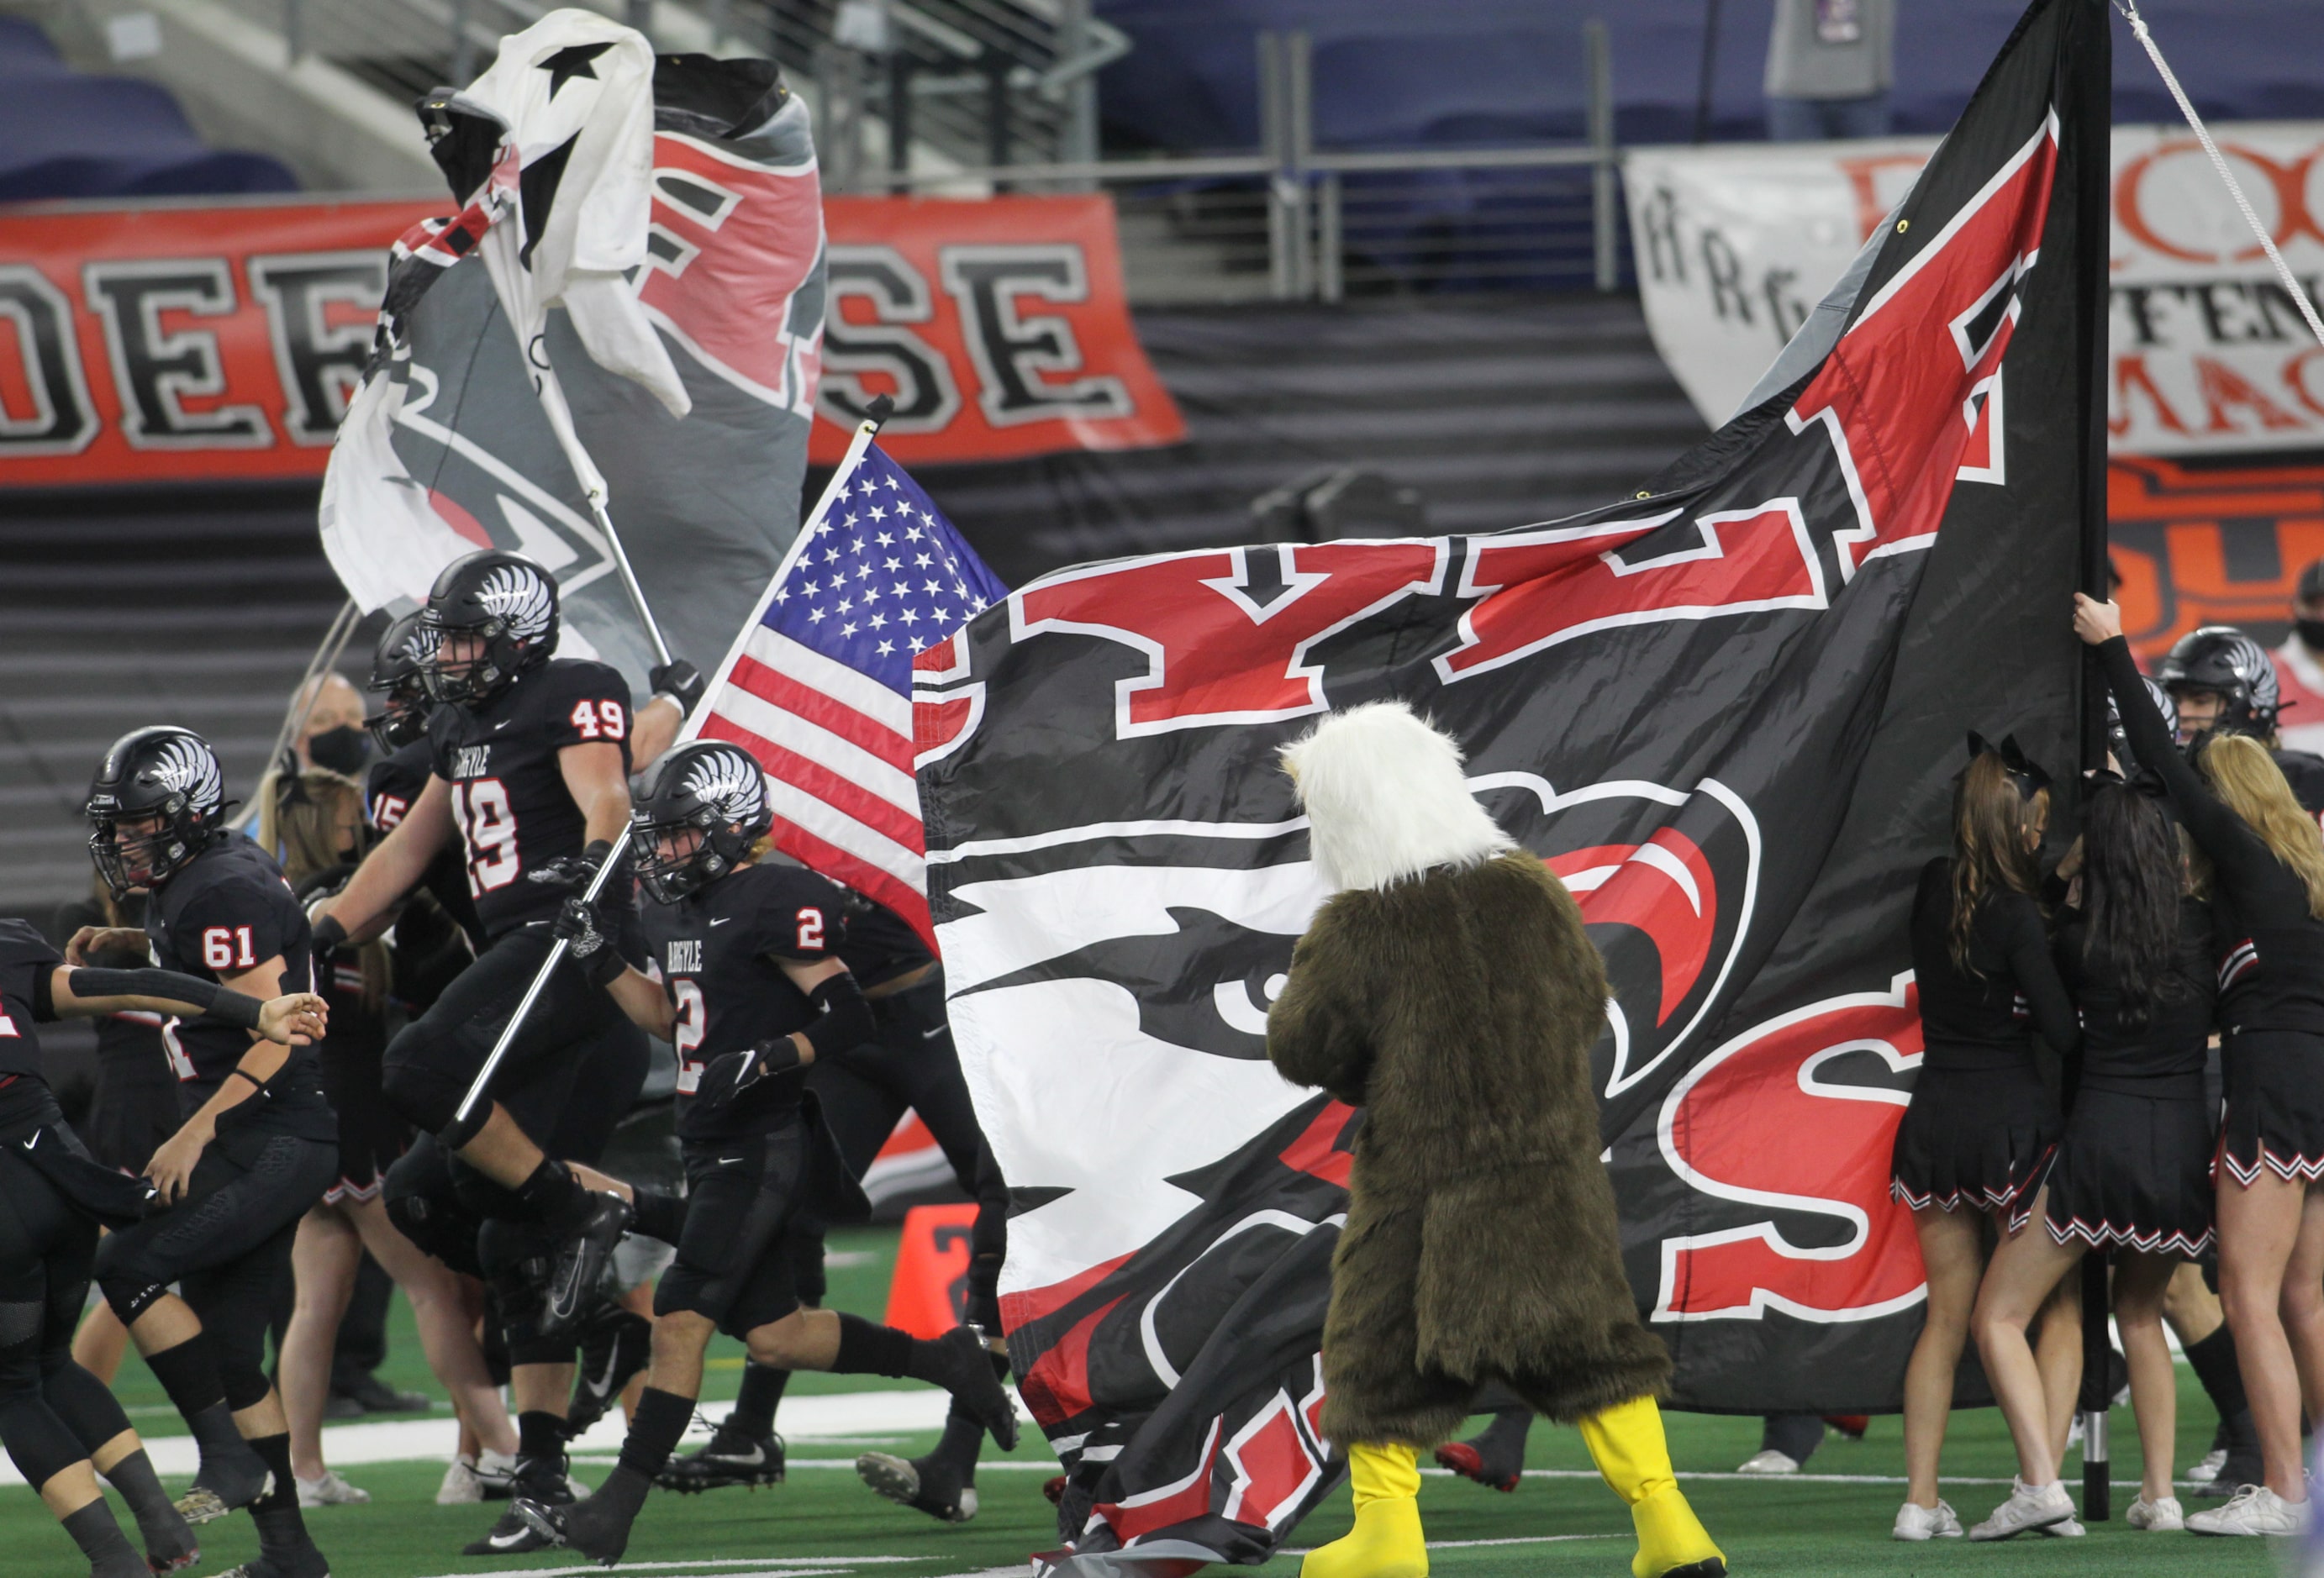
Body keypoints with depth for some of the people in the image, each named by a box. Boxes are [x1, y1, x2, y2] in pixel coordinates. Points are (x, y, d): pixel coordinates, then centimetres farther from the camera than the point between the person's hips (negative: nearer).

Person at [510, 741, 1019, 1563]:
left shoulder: (774, 902, -14)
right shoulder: (678, 910, 14)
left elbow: (848, 1018, -17)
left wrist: (761, 1061, -27)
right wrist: (597, 957, 15)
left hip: (762, 1146, -10)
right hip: (712, 1146, 10)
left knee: (680, 1318, -12)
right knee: (775, 1335, 12)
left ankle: (614, 1511, -13)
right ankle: (945, 1359, 28)